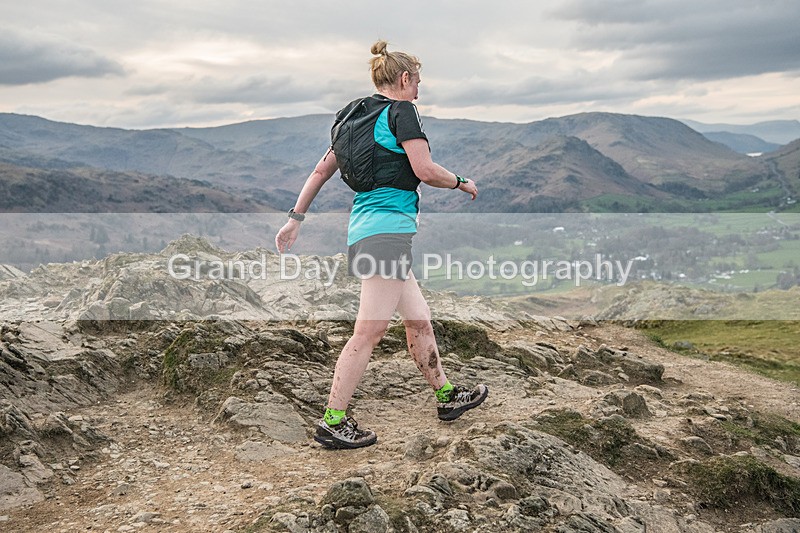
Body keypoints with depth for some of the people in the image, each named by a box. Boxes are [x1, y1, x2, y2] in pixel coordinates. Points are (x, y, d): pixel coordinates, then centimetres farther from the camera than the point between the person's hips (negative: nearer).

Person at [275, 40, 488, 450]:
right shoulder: (401, 110, -3)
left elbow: (321, 170, 19)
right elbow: (424, 170, -12)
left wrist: (295, 219, 21)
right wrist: (461, 183, 6)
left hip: (365, 228, 10)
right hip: (387, 228, -10)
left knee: (419, 318, 16)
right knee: (371, 330, -9)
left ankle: (446, 397, 28)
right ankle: (333, 423, -6)